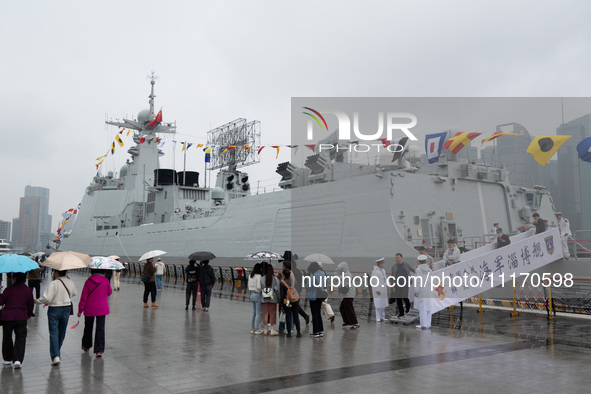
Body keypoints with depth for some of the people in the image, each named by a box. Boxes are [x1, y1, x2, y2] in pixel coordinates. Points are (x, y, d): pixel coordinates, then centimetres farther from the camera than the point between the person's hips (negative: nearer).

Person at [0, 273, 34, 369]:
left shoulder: (9, 289, -8)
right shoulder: (28, 290, 0)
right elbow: (31, 304, 8)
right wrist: (29, 314, 24)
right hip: (21, 318, 1)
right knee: (21, 338, 4)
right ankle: (18, 360, -9)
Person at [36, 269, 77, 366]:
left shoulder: (54, 284, -18)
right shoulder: (71, 282, 0)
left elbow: (47, 299, -20)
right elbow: (74, 293, 16)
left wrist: (37, 301, -5)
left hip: (54, 310, -5)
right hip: (67, 309, 5)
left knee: (53, 333, -2)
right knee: (61, 332, 18)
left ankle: (55, 356, -10)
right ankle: (57, 353, 31)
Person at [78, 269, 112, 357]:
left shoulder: (88, 281, -7)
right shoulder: (106, 281, -6)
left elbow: (83, 297, -6)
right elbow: (109, 293, 11)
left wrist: (80, 310, 2)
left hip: (89, 309, 1)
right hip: (102, 309, -1)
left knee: (88, 327, 18)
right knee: (100, 329, 0)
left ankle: (86, 347, 35)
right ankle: (99, 350, -6)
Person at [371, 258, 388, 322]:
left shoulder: (383, 271, 11)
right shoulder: (375, 271, -14)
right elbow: (374, 281, -17)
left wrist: (386, 289, 16)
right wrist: (377, 290, -19)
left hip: (383, 290, 8)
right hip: (378, 290, -8)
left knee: (383, 304, 11)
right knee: (378, 304, -5)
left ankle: (382, 317, 18)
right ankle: (378, 318, 0)